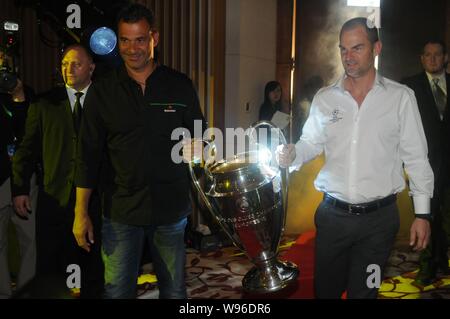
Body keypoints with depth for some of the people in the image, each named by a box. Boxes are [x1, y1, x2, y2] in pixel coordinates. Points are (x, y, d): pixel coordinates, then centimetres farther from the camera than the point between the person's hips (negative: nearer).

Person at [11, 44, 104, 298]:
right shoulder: (45, 103, 6)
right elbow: (27, 149, 5)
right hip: (55, 197, 1)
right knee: (50, 267, 9)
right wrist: (20, 189, -2)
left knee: (94, 266, 12)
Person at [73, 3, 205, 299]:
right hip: (121, 211, 0)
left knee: (174, 290, 13)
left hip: (172, 209, 0)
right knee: (117, 290, 5)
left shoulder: (181, 86, 1)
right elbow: (89, 154, 2)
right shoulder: (102, 91, 1)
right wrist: (81, 212, -2)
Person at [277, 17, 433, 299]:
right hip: (332, 214, 2)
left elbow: (416, 158, -1)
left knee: (363, 292, 13)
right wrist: (292, 154, -10)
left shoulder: (401, 97, -3)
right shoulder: (324, 98, 3)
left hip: (378, 218, -2)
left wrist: (422, 214, -3)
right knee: (325, 289, 16)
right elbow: (311, 143, 12)